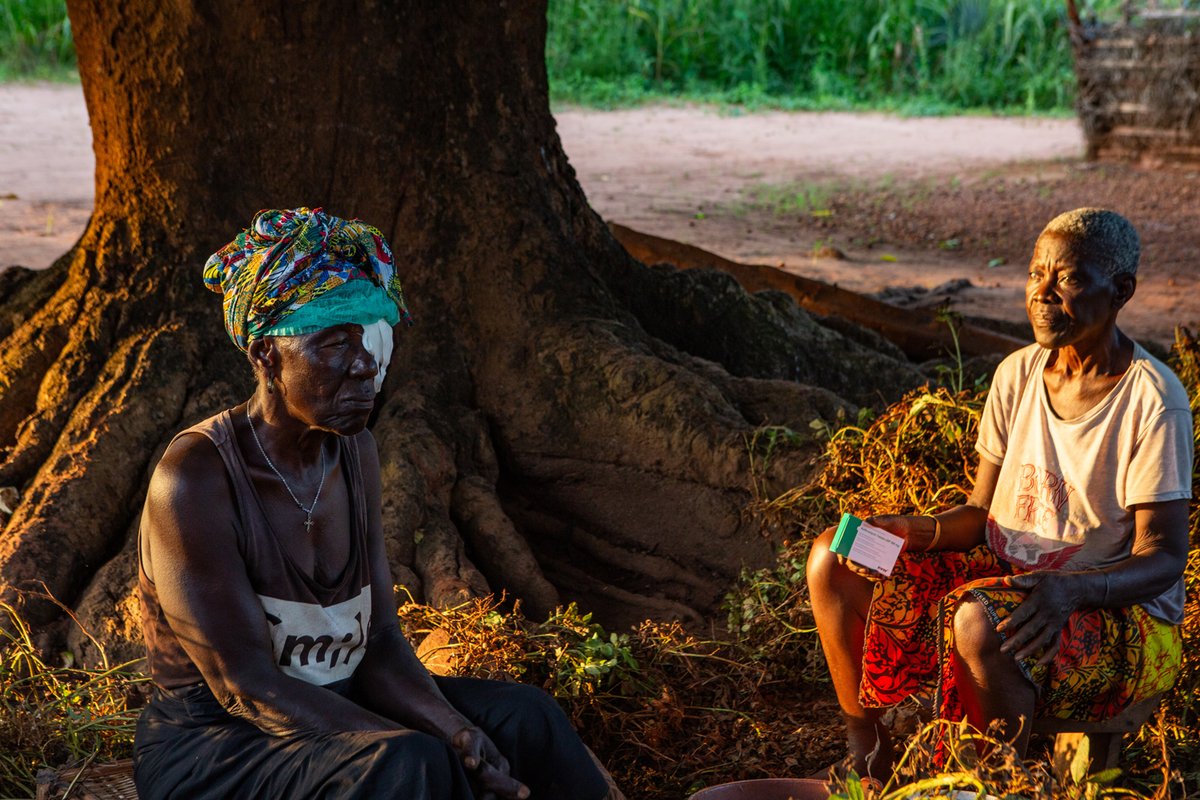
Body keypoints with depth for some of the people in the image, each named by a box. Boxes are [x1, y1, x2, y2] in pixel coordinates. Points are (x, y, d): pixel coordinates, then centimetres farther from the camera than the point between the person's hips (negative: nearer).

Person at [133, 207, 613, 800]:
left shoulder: (353, 451, 2)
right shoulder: (194, 478, -21)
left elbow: (380, 642, 0)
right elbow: (245, 684, -23)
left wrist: (456, 732, -19)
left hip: (334, 711, 7)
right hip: (210, 747, -7)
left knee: (525, 718, -12)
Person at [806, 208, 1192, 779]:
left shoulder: (1153, 401, -17)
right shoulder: (1018, 374, 3)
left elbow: (1163, 557, -18)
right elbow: (983, 512, 8)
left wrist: (1072, 589, -37)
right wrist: (915, 531, -13)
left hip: (1122, 614, -7)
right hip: (1008, 580, 7)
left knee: (979, 620, -39)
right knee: (832, 558, -5)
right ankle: (866, 751, 8)